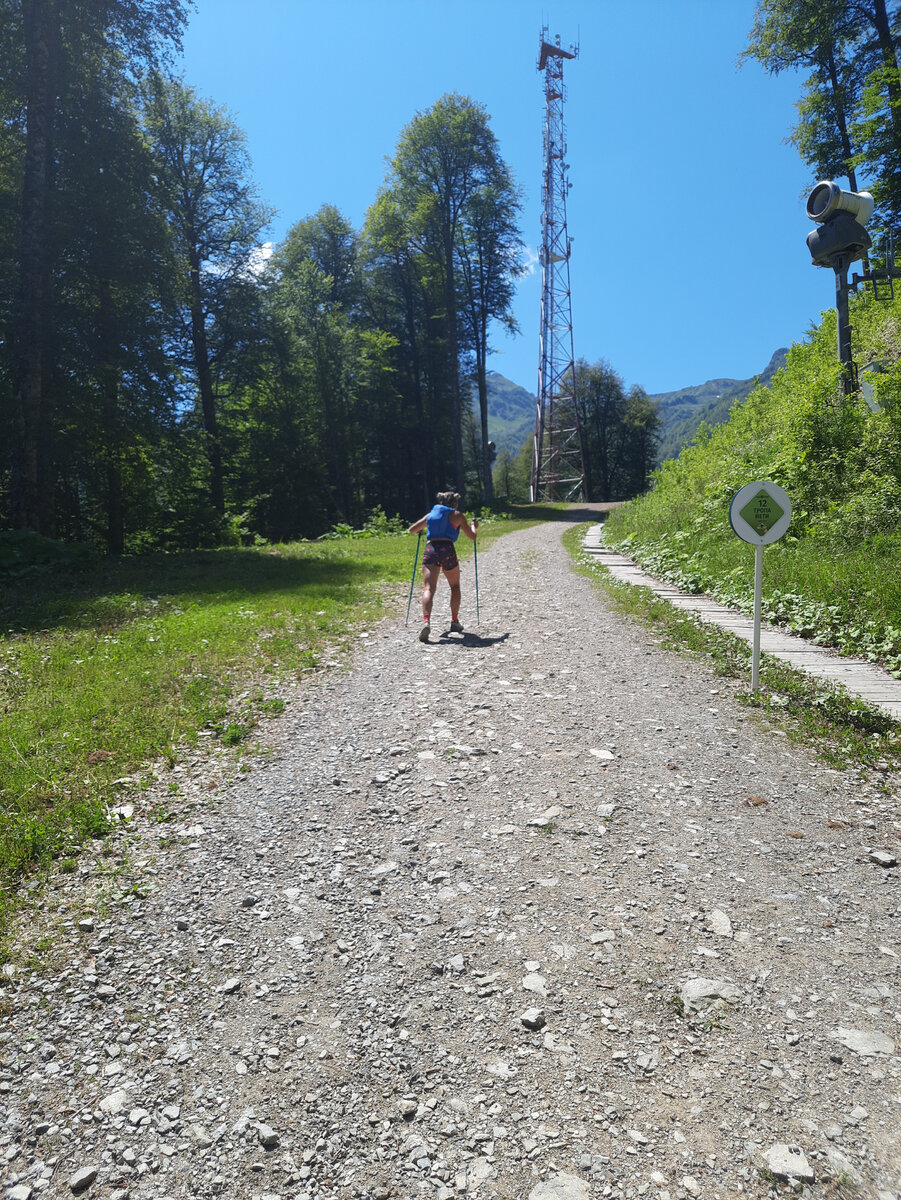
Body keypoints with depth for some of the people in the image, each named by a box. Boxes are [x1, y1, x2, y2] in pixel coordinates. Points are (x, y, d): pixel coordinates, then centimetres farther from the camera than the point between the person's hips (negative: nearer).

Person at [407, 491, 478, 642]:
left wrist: (422, 529, 47)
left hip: (430, 549, 1)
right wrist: (474, 526, 35)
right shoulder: (458, 515, 14)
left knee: (428, 589, -9)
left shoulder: (431, 514, 22)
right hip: (447, 550, -1)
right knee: (455, 586, 21)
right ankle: (454, 621, 21)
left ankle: (426, 621, -31)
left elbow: (411, 530, 26)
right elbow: (472, 537, 14)